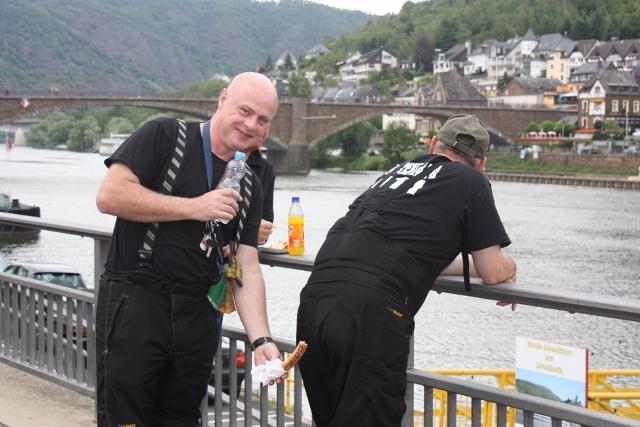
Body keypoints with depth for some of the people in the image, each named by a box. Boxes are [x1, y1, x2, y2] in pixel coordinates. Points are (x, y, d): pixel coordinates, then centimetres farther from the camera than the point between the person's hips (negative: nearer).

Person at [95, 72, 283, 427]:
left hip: (197, 313, 6)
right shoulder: (164, 136, -3)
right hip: (134, 301, -5)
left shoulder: (249, 188, 12)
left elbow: (246, 269, 6)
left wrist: (260, 339, -8)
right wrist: (194, 208, -14)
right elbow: (109, 196, -15)